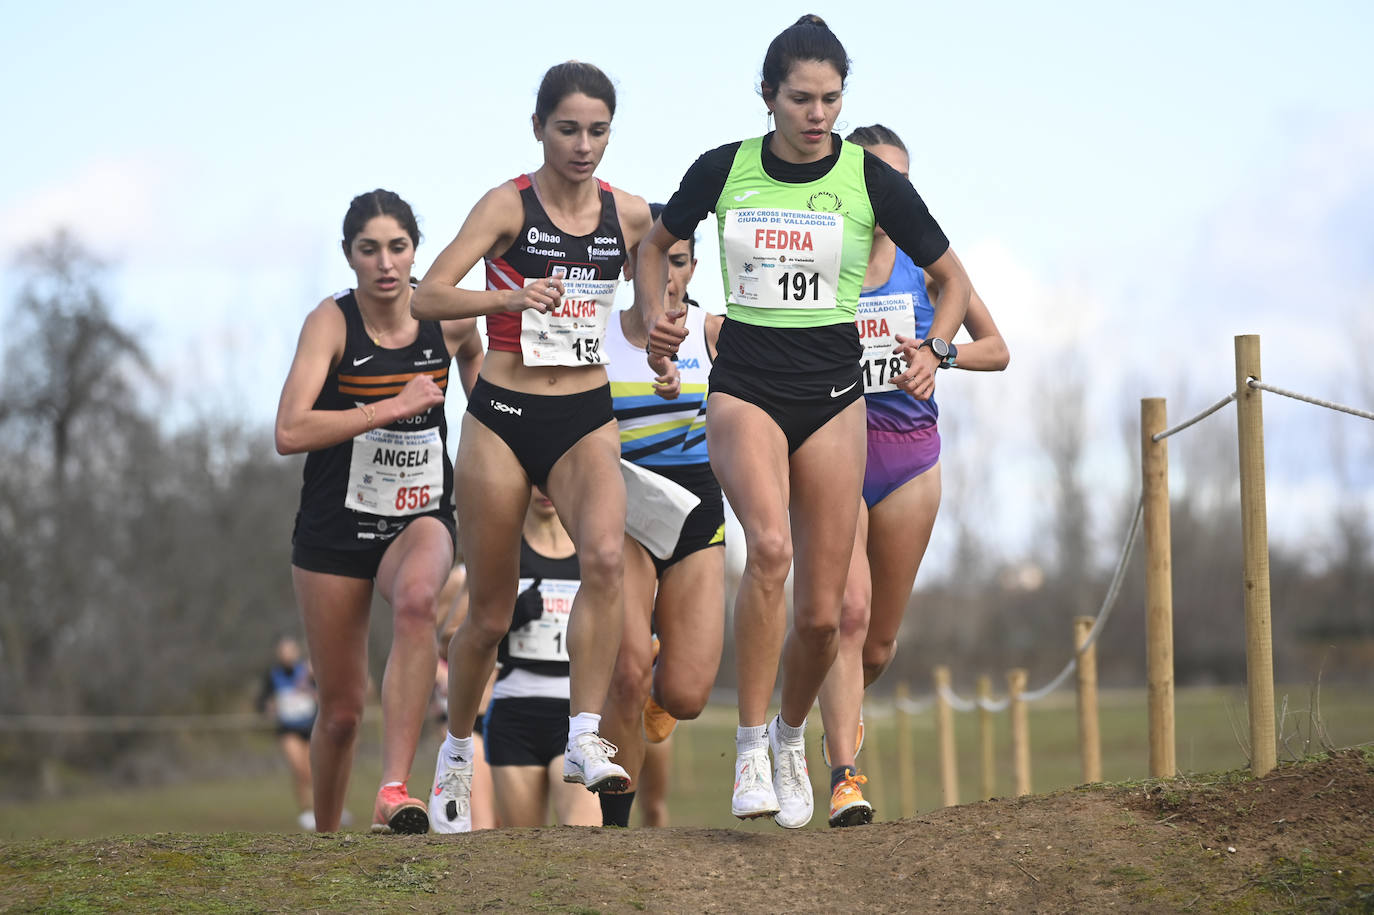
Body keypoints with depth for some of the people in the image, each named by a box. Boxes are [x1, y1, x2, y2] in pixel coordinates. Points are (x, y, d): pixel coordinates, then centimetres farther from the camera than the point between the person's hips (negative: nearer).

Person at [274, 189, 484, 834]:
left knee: (416, 600, -35)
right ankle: (324, 839, 29)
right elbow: (290, 432, -26)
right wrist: (396, 406, -27)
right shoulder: (332, 321, -13)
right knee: (341, 709, 3)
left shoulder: (449, 317, -3)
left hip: (419, 518, 1)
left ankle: (393, 792, -39)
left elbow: (473, 353, 23)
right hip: (334, 531, -1)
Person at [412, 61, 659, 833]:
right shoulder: (509, 204, -6)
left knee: (606, 557, -27)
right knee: (492, 611, 5)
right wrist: (510, 298, -31)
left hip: (587, 418, 2)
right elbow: (428, 298, -16)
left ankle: (586, 739, -25)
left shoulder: (631, 214, 4)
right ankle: (457, 752, 29)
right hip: (504, 419, -2)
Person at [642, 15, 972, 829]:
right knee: (770, 546, -30)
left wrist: (932, 348, -10)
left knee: (822, 614, 0)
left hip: (833, 396, 1)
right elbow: (658, 245, 18)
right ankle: (751, 747, -20)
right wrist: (658, 318, 1)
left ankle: (792, 735, 31)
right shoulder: (723, 171, -1)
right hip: (744, 388, -1)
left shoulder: (871, 179, -3)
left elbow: (953, 279, 8)